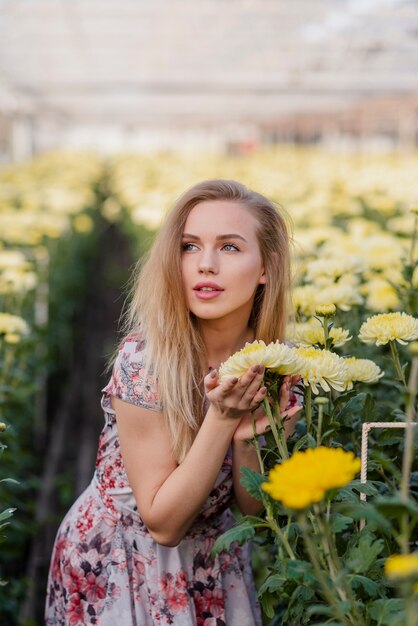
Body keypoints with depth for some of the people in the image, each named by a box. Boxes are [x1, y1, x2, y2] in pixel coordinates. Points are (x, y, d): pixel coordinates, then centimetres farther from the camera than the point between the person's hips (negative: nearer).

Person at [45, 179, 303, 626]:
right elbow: (162, 522, -21)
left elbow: (252, 509, -7)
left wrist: (244, 437, -26)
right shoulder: (144, 360, -25)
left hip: (213, 563, 4)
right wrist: (222, 418, -32)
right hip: (117, 569, -3)